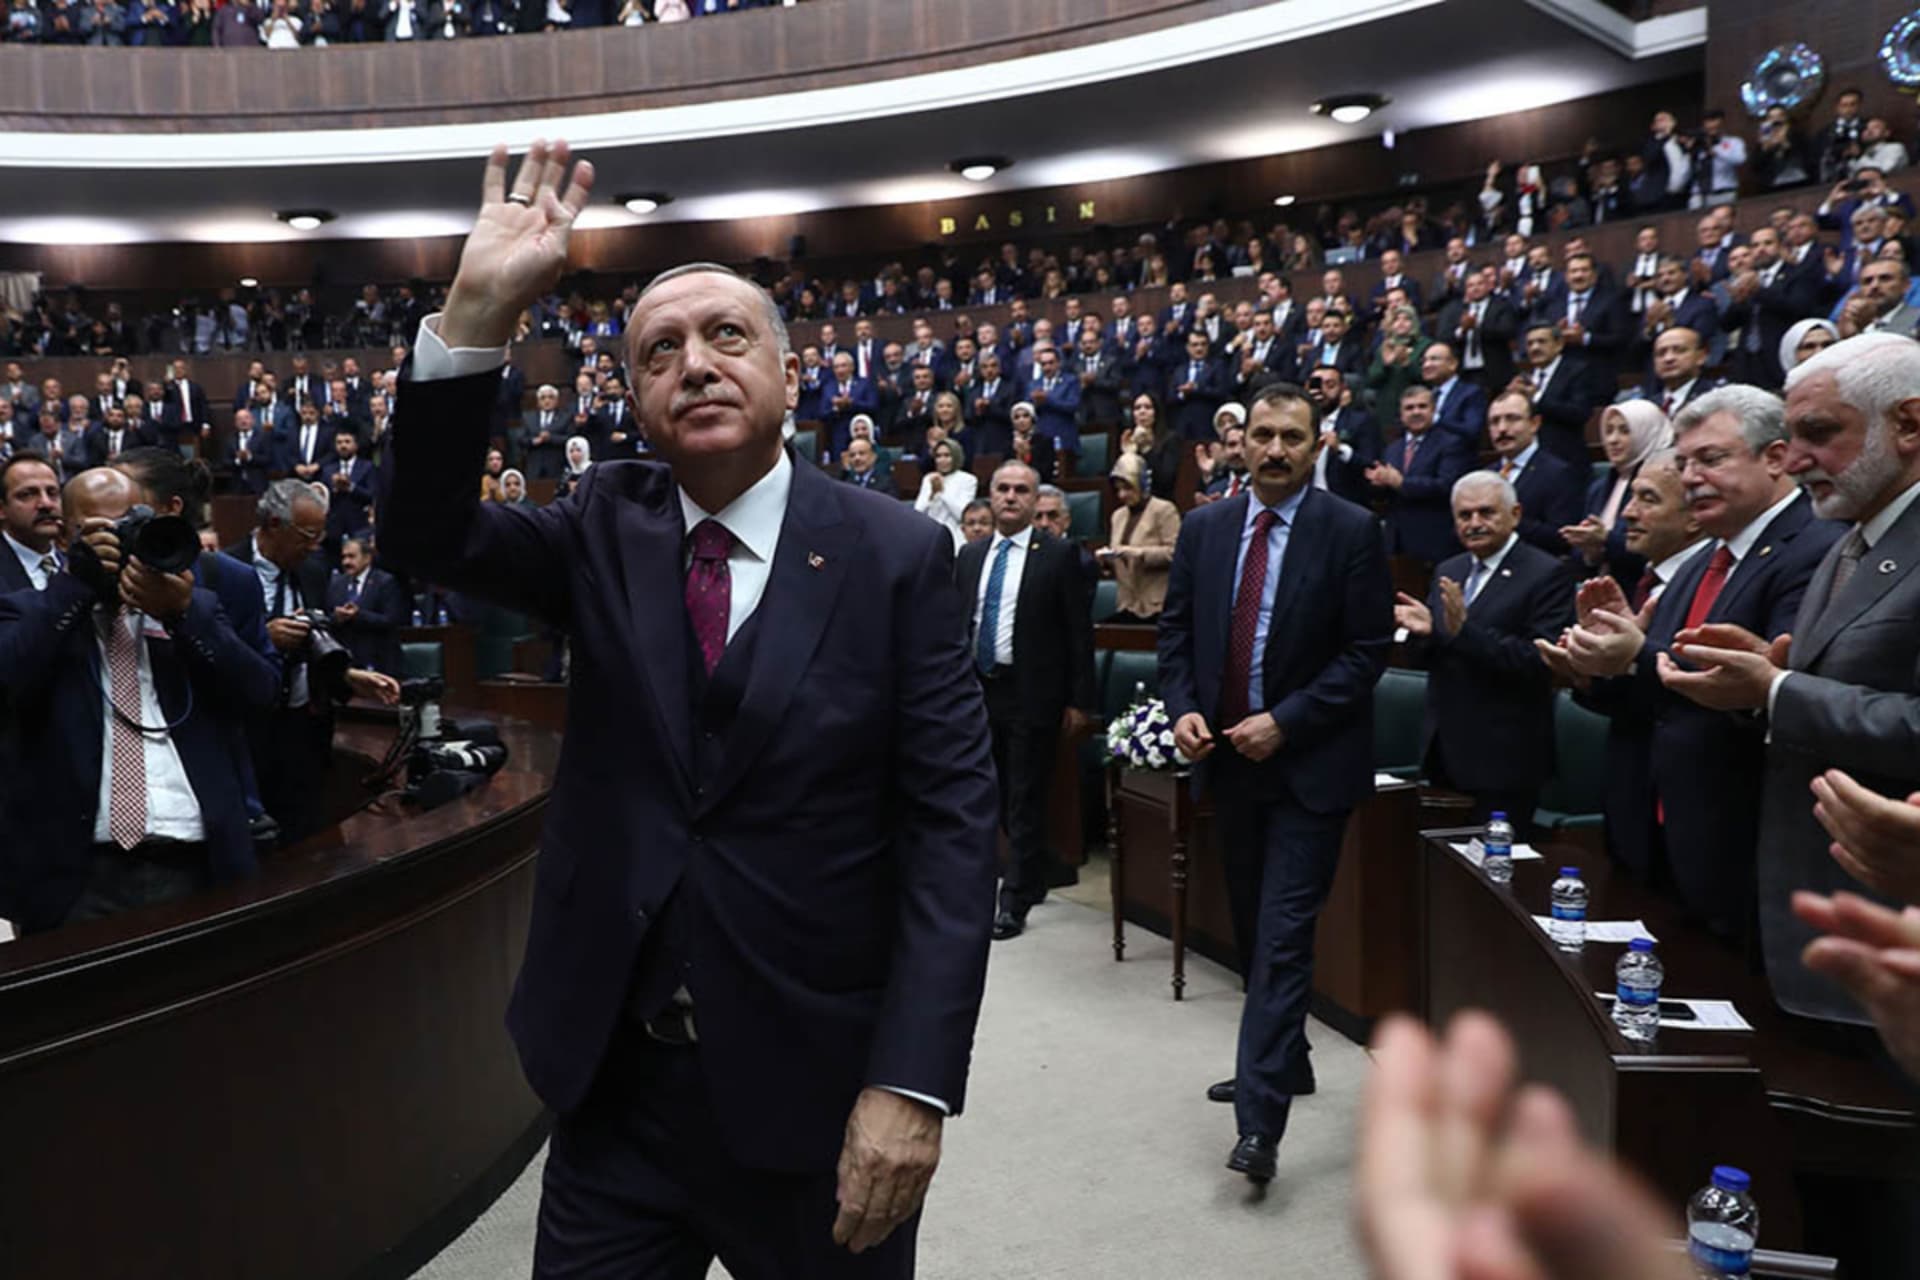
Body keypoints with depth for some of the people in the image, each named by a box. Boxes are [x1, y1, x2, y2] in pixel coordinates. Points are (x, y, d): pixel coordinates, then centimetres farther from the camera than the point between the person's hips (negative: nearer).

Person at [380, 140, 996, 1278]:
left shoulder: (897, 557, -9)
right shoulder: (603, 531, 3)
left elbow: (951, 823, -12)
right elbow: (428, 531, -9)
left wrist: (913, 1083, -17)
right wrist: (479, 311, -21)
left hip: (816, 1092, -2)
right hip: (614, 1078, 3)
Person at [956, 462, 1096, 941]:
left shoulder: (1058, 556, -5)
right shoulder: (969, 555, 9)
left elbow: (1078, 632, -6)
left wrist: (1080, 700, -9)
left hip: (1031, 693, -5)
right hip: (979, 688, 5)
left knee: (1026, 799, 0)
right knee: (997, 796, 14)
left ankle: (1015, 901, 9)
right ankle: (1036, 871, 33)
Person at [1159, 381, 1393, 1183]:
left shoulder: (1352, 531, -8)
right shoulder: (1204, 527, 5)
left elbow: (1368, 648, -10)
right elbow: (1175, 628, 10)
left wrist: (1285, 721, -17)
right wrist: (1183, 708, -6)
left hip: (1309, 762, -5)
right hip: (1227, 755, 6)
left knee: (1284, 935, -8)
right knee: (1252, 928, 17)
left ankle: (1259, 1119, -5)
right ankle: (1284, 1062, 37)